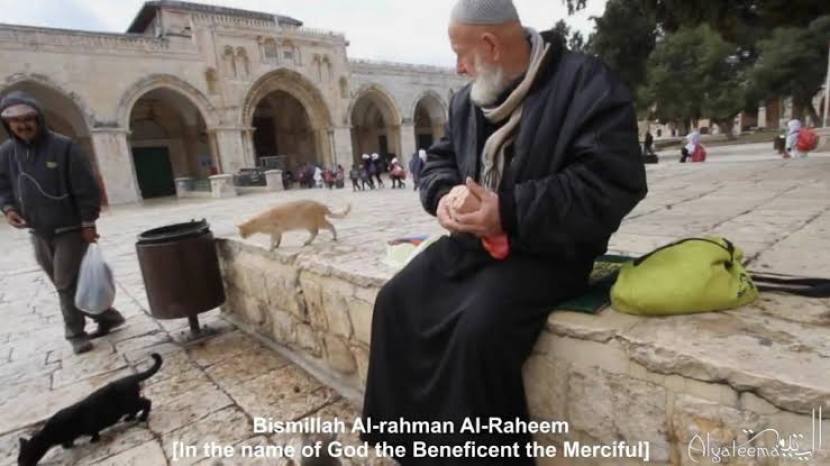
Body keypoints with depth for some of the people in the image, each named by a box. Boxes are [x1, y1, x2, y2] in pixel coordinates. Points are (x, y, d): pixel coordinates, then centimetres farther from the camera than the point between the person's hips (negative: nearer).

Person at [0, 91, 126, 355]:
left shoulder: (64, 147, -12)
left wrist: (88, 222, -12)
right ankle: (105, 315, 26)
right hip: (38, 233, 6)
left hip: (70, 229, -6)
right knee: (64, 283, 12)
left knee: (67, 284, -1)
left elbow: (86, 188, -12)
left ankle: (75, 333, 16)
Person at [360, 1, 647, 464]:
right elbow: (439, 159, 18)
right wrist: (446, 193, -7)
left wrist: (511, 212, -26)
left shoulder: (585, 83, -11)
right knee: (396, 301, -2)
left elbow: (614, 182, -19)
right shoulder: (467, 99, 11)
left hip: (546, 249, -7)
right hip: (471, 239, 7)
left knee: (480, 327, -30)